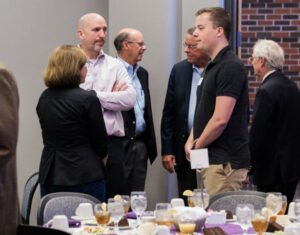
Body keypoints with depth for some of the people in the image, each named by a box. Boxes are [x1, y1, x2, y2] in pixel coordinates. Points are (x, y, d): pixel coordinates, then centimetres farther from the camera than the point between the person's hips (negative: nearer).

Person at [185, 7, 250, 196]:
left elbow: (220, 119, -19)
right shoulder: (213, 67, 17)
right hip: (212, 159, 9)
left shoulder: (230, 67, -14)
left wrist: (197, 146, -6)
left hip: (225, 161, -9)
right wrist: (191, 141, 4)